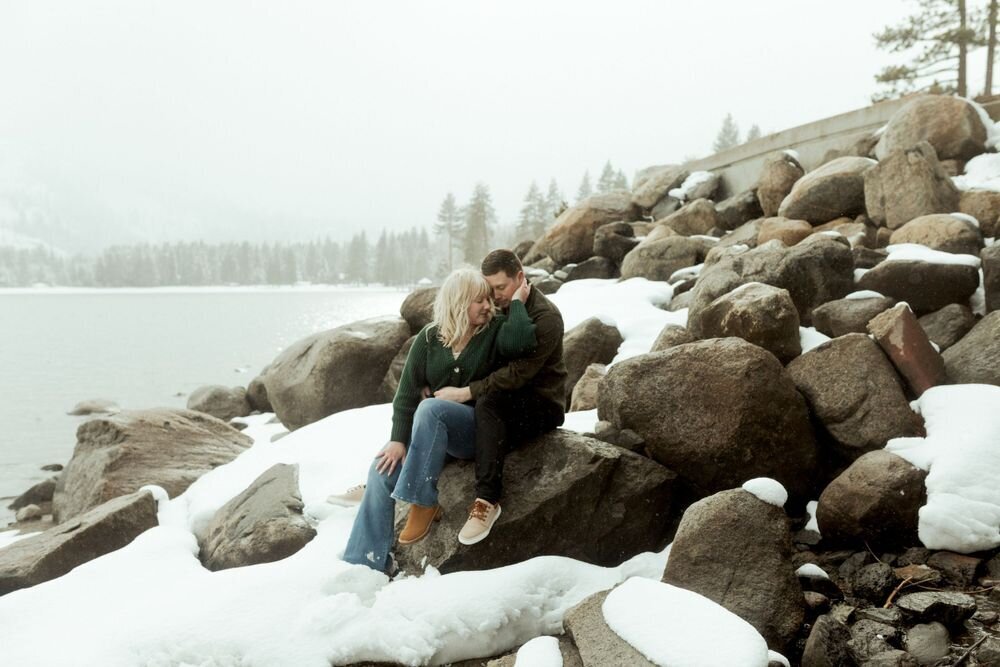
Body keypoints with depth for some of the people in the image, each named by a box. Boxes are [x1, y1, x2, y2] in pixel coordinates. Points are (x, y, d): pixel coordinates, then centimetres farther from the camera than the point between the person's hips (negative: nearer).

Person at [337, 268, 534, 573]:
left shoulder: (495, 330, -4)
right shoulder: (430, 338, 2)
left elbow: (522, 340, -29)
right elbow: (407, 392, -2)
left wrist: (517, 301, -16)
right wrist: (399, 439, -12)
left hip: (479, 429, -4)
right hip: (434, 426, 4)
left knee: (430, 408, -33)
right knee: (383, 468, -18)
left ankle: (423, 502, -24)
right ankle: (364, 565, -14)